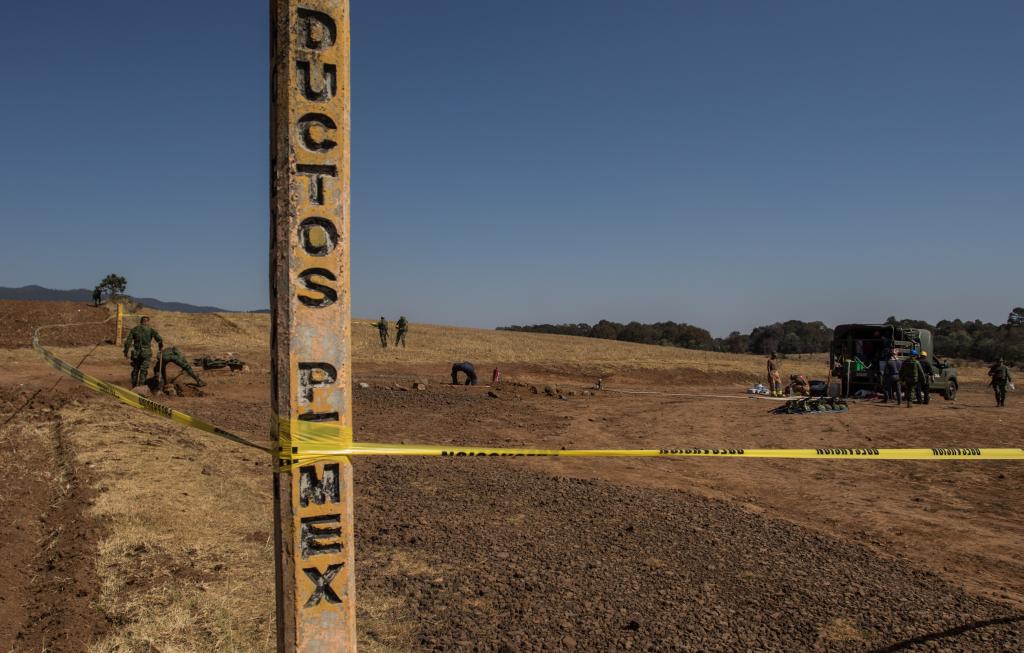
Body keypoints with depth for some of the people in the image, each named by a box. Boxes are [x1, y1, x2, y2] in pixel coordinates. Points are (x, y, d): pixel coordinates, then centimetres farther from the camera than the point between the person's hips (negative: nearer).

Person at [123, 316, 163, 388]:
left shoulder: (134, 330, 4)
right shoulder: (151, 330, -4)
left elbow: (128, 341, -2)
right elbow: (159, 339, -13)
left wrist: (126, 352, 6)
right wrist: (161, 347, 4)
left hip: (136, 353, 3)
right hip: (146, 353, -3)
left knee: (135, 370, 17)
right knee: (143, 371, 2)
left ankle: (134, 387, 24)